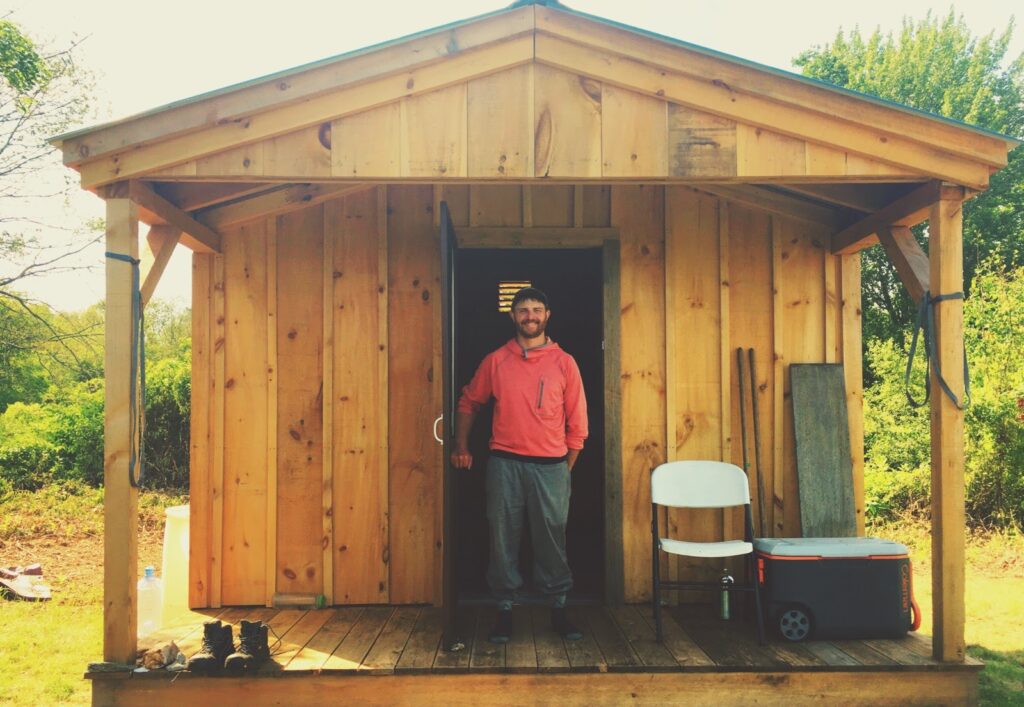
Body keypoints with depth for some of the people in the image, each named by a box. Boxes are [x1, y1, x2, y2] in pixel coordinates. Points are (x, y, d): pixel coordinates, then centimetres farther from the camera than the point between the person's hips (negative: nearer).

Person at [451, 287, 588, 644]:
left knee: (552, 540, 5)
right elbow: (468, 403, 15)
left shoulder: (564, 362, 3)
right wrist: (461, 447, 11)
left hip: (550, 466, 0)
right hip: (504, 464, 1)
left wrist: (565, 470, 4)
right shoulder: (496, 360, 4)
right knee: (503, 538, 5)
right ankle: (505, 610, 16)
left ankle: (558, 609, 18)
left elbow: (577, 423, 5)